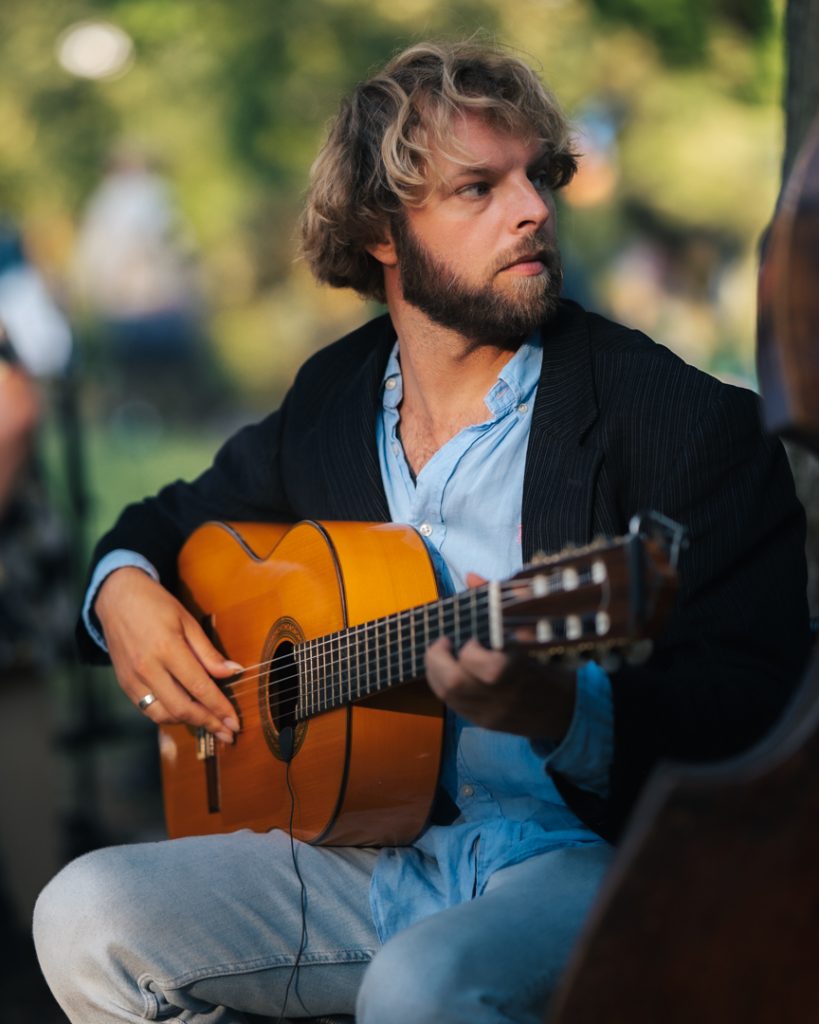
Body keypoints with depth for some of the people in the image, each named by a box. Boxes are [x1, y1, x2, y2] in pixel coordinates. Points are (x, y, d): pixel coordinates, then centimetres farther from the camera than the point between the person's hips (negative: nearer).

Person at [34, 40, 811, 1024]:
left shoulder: (680, 418, -8)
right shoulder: (331, 399, 11)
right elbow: (170, 521, 29)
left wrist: (562, 713, -34)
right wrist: (121, 586, 4)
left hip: (590, 858, -6)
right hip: (372, 854, 7)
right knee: (85, 918, -12)